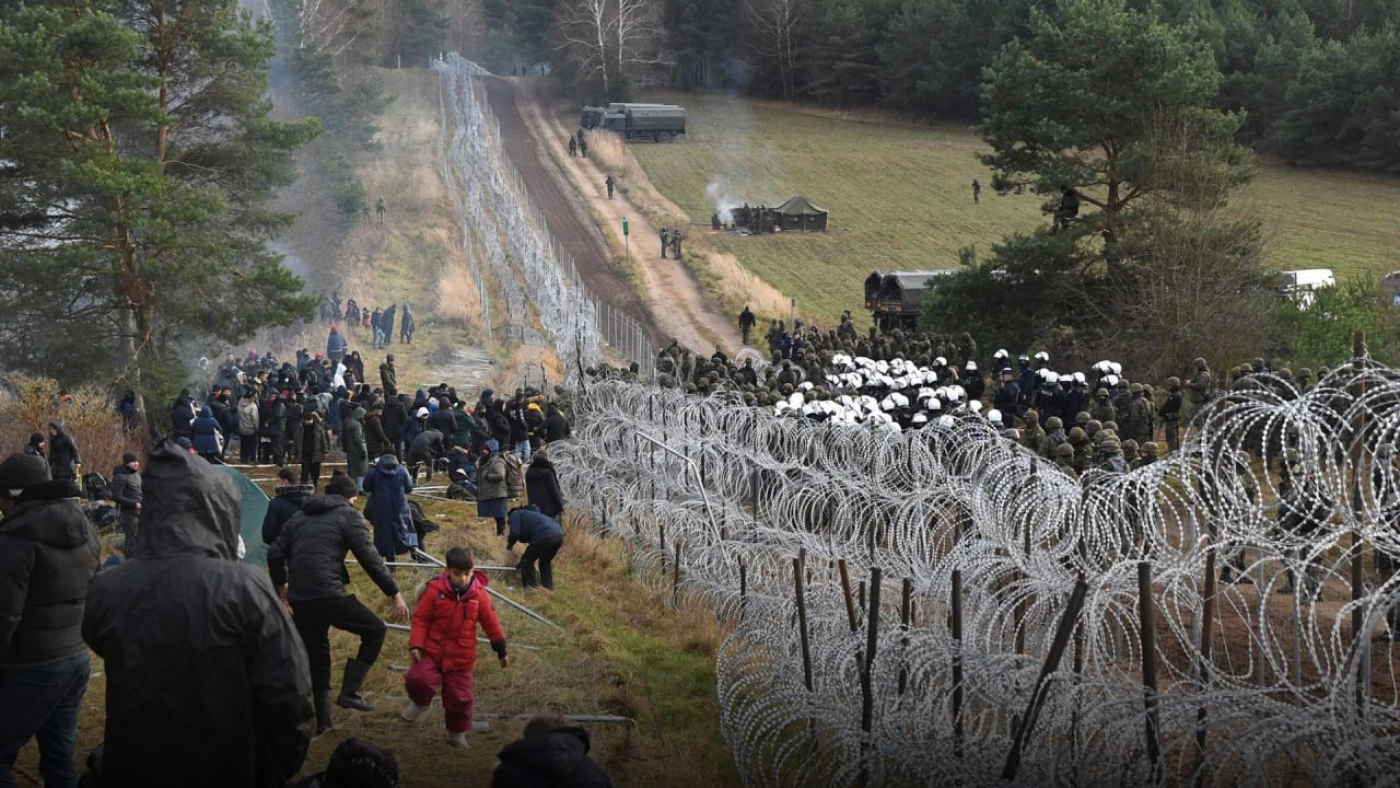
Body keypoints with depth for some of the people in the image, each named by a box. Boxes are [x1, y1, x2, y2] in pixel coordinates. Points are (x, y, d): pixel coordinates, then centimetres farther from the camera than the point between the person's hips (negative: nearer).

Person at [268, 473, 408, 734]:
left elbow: (275, 554, 17)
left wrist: (283, 587, 32)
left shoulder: (300, 516, 20)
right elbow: (370, 559, -4)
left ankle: (321, 721, 21)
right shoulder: (348, 515, 3)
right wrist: (395, 594, 0)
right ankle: (349, 691, 3)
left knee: (316, 658, 19)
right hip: (329, 595, -6)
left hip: (299, 600, 6)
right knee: (375, 629, 12)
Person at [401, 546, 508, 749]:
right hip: (432, 651, -1)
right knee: (418, 679, -22)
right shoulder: (435, 590, -11)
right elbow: (420, 618, -5)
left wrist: (501, 651, 7)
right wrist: (416, 644, -14)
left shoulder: (479, 595, -6)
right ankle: (420, 702, 13)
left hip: (461, 658, 1)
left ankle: (457, 733, 28)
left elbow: (491, 623, 3)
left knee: (459, 698, 5)